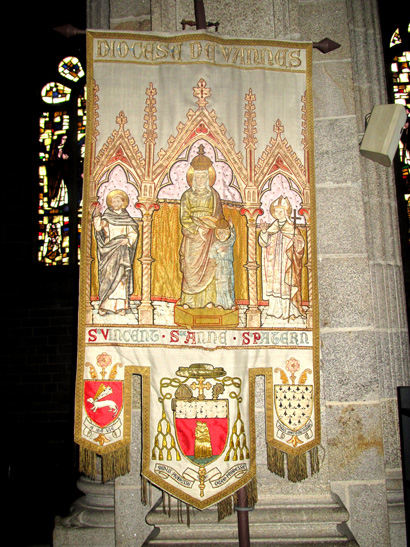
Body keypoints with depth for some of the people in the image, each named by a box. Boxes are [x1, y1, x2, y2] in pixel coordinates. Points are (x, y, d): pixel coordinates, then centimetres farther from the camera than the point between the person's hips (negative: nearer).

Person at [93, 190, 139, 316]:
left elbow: (133, 233, 7)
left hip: (122, 250, 1)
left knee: (121, 276, -4)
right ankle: (105, 305, -2)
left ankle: (120, 305, -2)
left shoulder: (126, 218, 11)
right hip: (108, 249, 0)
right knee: (107, 275, -5)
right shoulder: (106, 216, 8)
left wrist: (127, 240, -11)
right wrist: (97, 216, -19)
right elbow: (98, 228, -6)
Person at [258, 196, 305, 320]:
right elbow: (264, 243, 5)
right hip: (274, 261, 4)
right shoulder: (273, 227, 11)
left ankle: (289, 310, 0)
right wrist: (264, 232, -11)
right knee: (275, 281, 3)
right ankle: (276, 309, 10)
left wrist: (297, 241, -25)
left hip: (287, 261, -4)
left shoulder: (292, 228, 0)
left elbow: (300, 245, -3)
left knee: (287, 283, -6)